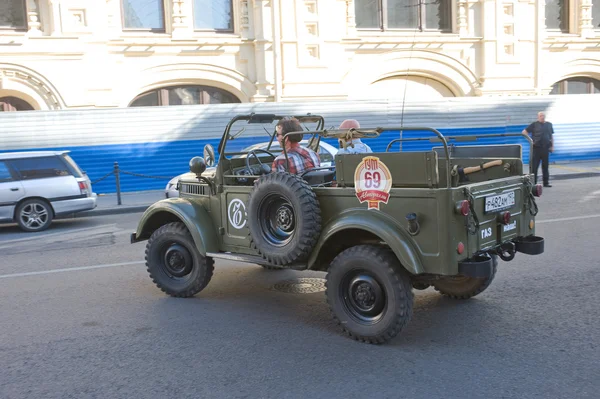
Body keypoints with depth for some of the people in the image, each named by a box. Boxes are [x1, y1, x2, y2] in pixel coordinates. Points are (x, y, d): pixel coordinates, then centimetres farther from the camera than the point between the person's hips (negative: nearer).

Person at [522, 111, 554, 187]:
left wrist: (552, 146, 11)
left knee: (545, 166, 9)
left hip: (546, 148, 4)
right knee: (534, 166, -3)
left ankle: (546, 182, 15)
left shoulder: (549, 124, 12)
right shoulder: (534, 124, -1)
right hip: (536, 148, -4)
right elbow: (524, 132, -2)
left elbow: (552, 136, 17)